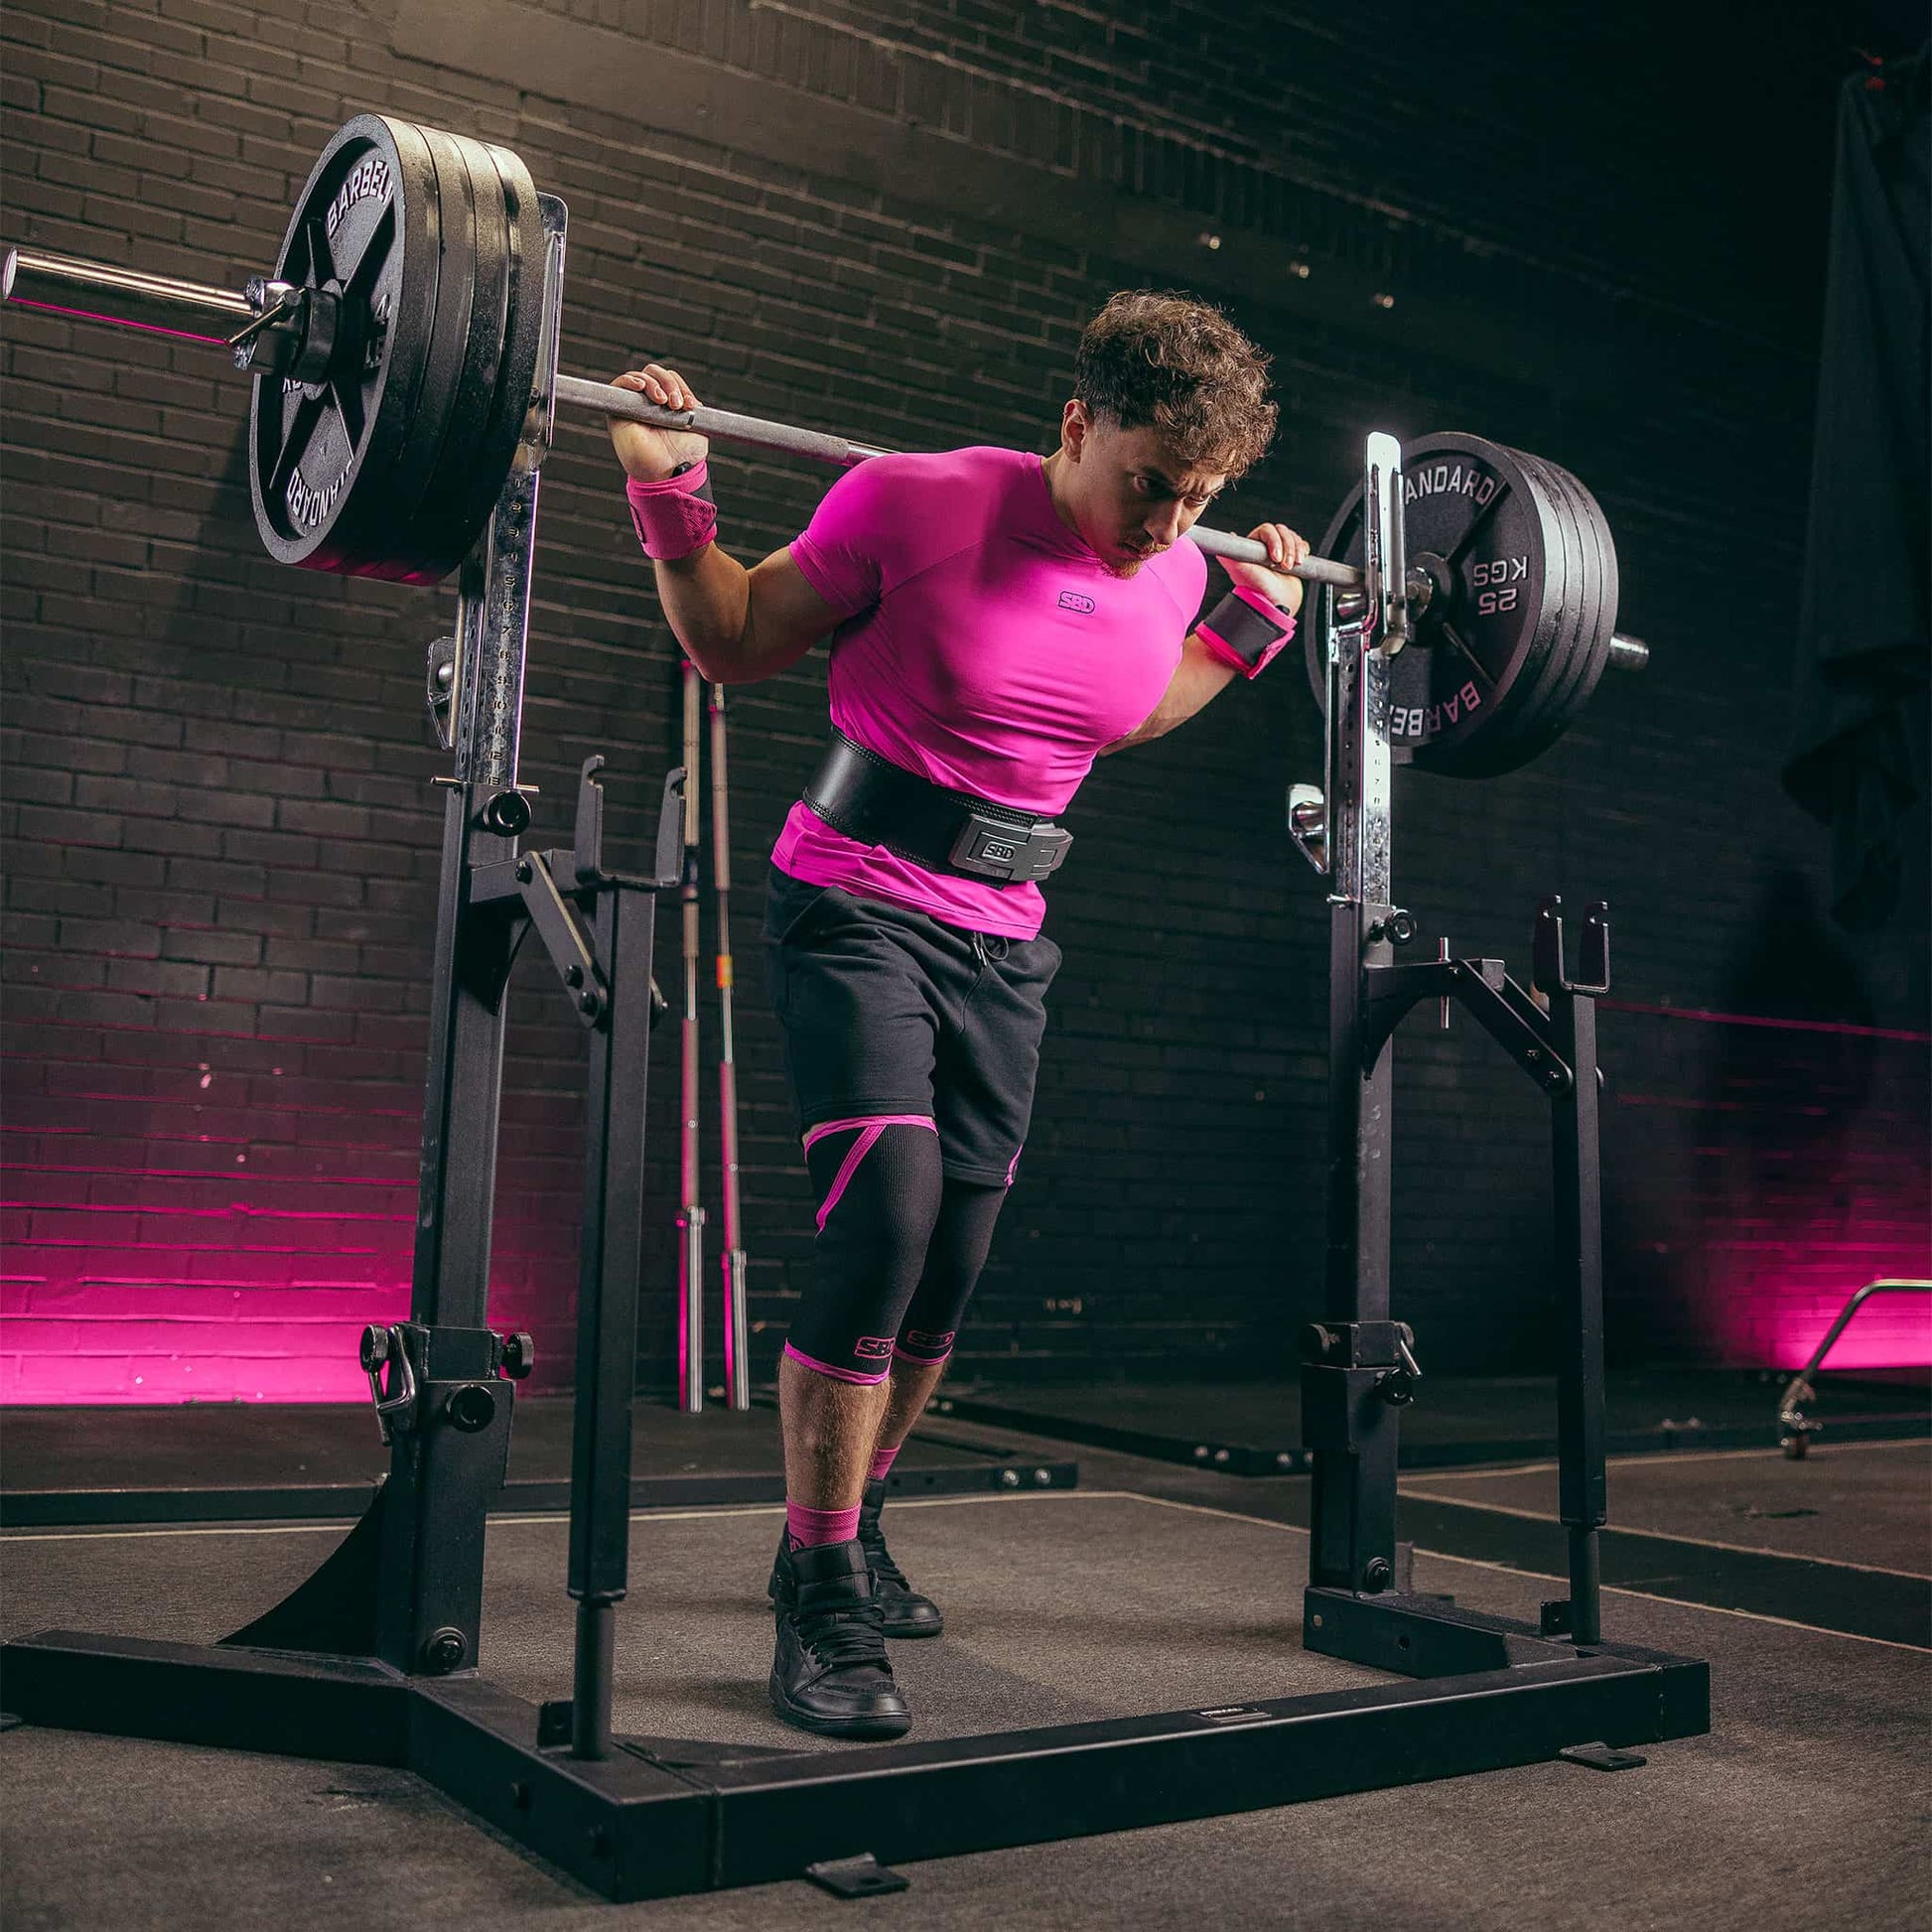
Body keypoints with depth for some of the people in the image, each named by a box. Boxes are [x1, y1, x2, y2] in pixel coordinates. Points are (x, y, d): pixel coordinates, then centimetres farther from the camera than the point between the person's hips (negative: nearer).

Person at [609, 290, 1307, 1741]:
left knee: (948, 1271, 8)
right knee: (883, 1218, -20)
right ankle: (824, 1610, -5)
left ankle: (845, 1540, 31)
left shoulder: (1175, 576, 1)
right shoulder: (913, 504, -15)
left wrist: (1251, 628, 17)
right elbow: (733, 647, -3)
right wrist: (669, 495, -15)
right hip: (859, 905, -5)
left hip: (1003, 942, 6)